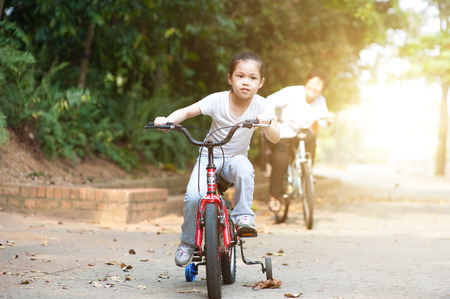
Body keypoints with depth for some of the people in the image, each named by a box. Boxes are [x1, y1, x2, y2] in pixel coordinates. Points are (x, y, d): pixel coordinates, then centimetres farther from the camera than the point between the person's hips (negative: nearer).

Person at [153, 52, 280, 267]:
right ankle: (188, 242, 0)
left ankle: (243, 216, -18)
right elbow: (187, 112, -10)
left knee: (243, 166, -37)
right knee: (194, 195, -24)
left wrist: (267, 123, -40)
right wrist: (167, 120, -29)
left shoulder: (260, 106, -12)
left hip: (236, 158, 0)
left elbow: (275, 139, -19)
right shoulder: (218, 100, -14)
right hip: (209, 157, 0)